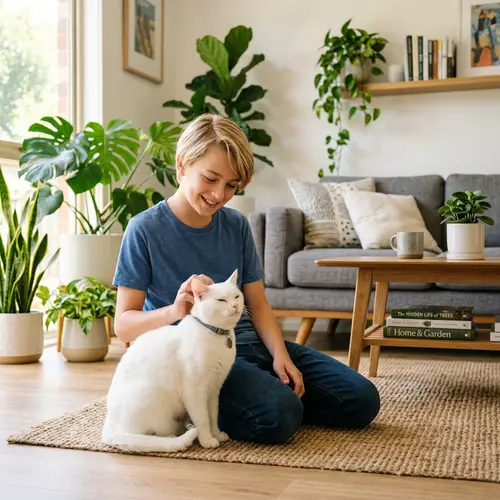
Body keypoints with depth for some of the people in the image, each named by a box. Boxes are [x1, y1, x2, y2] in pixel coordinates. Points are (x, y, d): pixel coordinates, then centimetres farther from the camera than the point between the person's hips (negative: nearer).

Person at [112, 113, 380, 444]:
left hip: (247, 343, 6)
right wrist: (174, 310, -29)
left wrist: (280, 354, -8)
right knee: (278, 416, -33)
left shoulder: (237, 226, 8)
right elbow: (124, 324, -9)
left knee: (361, 400, -3)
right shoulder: (145, 230, -6)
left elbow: (258, 304, 10)